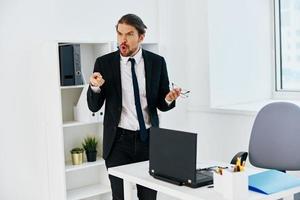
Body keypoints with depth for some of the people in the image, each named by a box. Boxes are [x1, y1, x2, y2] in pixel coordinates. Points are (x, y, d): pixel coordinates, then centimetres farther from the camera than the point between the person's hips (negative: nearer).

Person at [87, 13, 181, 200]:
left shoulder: (157, 62, 0)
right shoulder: (104, 63, -3)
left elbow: (161, 104, 6)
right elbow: (94, 106, 0)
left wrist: (169, 99, -17)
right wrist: (95, 87, -20)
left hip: (148, 139, 1)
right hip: (118, 141, -1)